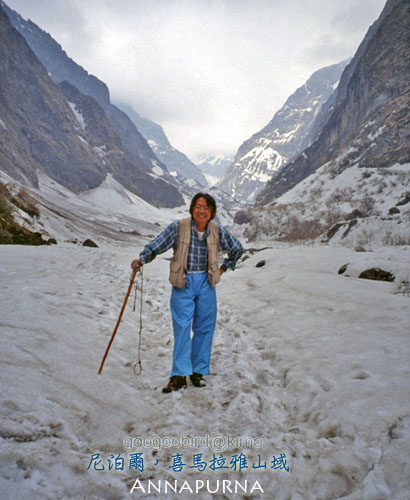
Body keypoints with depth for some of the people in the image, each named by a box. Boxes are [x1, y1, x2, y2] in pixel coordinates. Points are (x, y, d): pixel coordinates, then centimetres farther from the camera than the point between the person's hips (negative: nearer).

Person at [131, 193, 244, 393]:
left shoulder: (218, 231, 0)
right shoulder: (178, 227, -8)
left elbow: (237, 249, 16)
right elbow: (156, 245, -7)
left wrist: (224, 268, 13)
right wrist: (141, 259, -22)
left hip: (206, 283, 3)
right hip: (183, 283, -3)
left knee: (205, 328, 6)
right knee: (181, 327, -6)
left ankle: (198, 371, 20)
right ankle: (179, 375, 2)